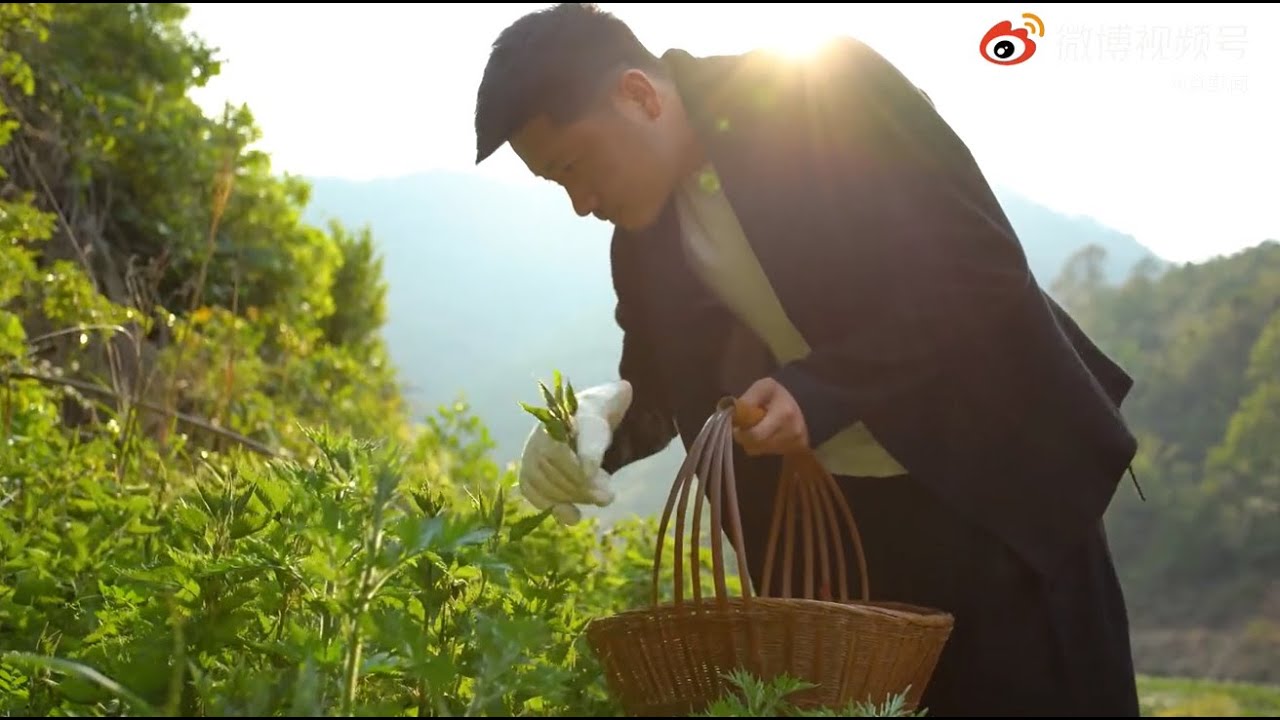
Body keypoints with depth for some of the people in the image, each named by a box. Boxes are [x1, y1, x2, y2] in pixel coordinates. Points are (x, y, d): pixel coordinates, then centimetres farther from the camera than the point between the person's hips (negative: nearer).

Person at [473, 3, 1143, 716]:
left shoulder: (834, 91, -17)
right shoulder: (644, 238, 1)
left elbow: (985, 275, -19)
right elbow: (662, 380, 13)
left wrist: (817, 391, -26)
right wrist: (599, 422, -10)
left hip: (996, 480, -5)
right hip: (835, 524, 5)